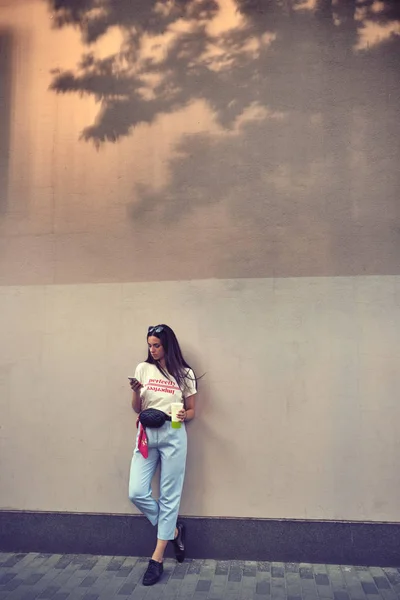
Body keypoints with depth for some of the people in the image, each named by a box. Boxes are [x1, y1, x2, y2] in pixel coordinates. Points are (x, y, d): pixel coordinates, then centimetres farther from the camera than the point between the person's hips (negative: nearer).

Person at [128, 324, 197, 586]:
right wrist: (136, 391, -15)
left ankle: (157, 558, 16)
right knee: (137, 493, -4)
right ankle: (174, 529, 21)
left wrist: (183, 416, -17)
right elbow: (137, 409, 6)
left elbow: (191, 411, 6)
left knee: (169, 495, 2)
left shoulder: (185, 374, 0)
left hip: (173, 436, -2)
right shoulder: (143, 369, 4)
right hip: (146, 434, 3)